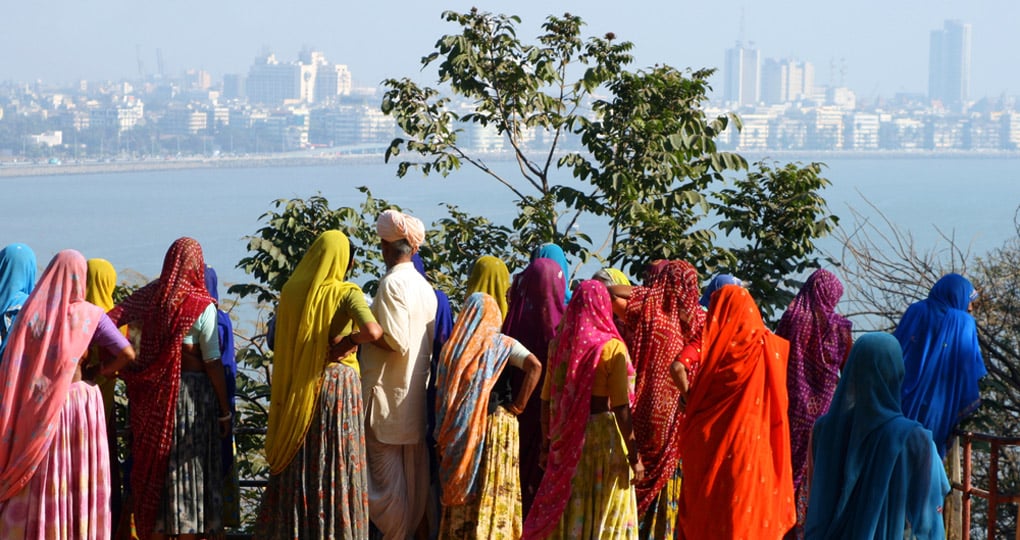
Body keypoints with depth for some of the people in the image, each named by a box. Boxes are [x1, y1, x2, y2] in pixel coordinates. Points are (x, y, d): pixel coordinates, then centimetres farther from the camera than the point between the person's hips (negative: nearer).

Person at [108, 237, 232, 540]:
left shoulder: (148, 297, 1)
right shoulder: (202, 307, -11)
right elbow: (213, 362, -10)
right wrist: (225, 411, -3)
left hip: (151, 394, 4)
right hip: (191, 393, -4)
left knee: (152, 465, 11)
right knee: (188, 470, 3)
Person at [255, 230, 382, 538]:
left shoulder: (291, 292, 1)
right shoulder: (345, 293, -11)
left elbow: (279, 344, 8)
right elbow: (373, 331, -26)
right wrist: (349, 341, -10)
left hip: (296, 390, 4)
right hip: (337, 383, -4)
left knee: (297, 467, 12)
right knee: (337, 465, 3)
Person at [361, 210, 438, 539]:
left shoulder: (392, 283, -14)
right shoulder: (425, 287, 9)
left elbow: (396, 341, -21)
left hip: (388, 396, -8)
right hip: (416, 395, 8)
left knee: (386, 475, -3)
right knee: (413, 474, 11)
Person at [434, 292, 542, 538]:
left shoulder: (452, 346, 6)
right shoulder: (503, 344, 1)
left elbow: (441, 391, 4)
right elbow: (535, 366, -13)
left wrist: (442, 438, 8)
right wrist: (517, 406, -7)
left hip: (458, 430, 2)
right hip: (497, 423, -2)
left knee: (460, 487, 9)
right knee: (494, 492, 2)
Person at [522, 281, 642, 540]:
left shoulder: (560, 344, 1)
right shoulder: (612, 348, -10)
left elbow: (547, 401, 5)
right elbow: (621, 408, -12)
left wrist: (547, 443, 15)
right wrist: (634, 455, -7)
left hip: (567, 438, 4)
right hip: (604, 433, -4)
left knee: (567, 510, 11)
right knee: (606, 515, 4)